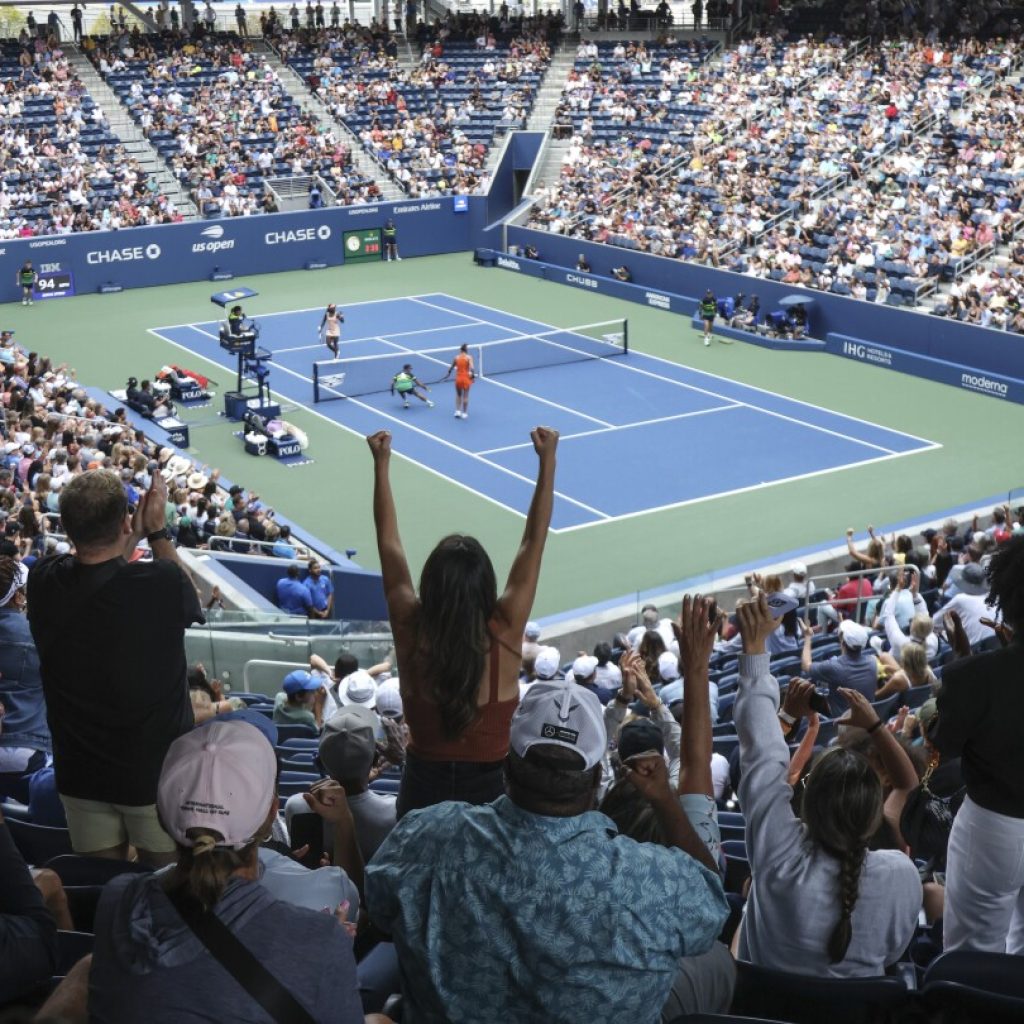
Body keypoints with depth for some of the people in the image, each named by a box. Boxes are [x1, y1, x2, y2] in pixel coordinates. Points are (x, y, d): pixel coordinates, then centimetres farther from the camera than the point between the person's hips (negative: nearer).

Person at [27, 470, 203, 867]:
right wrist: (158, 530, 5)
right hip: (157, 772, -3)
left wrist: (133, 537, 8)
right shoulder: (161, 583, -23)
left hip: (80, 775, 3)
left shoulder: (43, 582, -13)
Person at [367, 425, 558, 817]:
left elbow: (389, 543, -5)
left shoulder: (411, 632, -16)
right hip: (491, 787, -1)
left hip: (423, 786, 1)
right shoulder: (504, 634, -19)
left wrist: (381, 464, 2)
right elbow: (533, 542, -12)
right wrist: (548, 460, -7)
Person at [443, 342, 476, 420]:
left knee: (458, 395, 21)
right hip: (466, 378, -2)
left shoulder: (456, 358, -1)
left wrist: (448, 374, 26)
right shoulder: (469, 357, -9)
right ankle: (464, 413, 15)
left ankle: (458, 411, 12)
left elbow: (451, 368, 8)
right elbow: (472, 368, -23)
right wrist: (473, 375, -8)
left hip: (458, 378, 2)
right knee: (465, 396, 10)